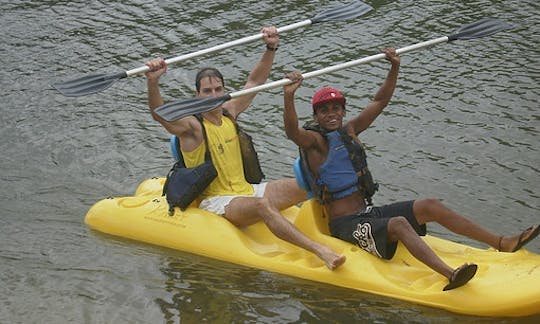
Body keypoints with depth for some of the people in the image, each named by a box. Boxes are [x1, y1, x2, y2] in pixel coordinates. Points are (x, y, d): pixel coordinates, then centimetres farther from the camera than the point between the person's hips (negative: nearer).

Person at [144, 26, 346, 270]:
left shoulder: (229, 113, 9)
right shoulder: (192, 126, -11)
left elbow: (255, 81, 16)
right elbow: (159, 114, -30)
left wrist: (270, 49, 6)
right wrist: (152, 82, -47)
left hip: (245, 190, 8)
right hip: (216, 202, -8)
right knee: (262, 205, -39)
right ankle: (319, 250, -51)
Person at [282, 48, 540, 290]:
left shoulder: (348, 131, 12)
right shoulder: (314, 140, -9)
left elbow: (380, 101, 16)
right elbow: (292, 131, -32)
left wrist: (394, 67, 4)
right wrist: (288, 96, -49)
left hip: (368, 213, 8)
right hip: (345, 224, -8)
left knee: (430, 206, -4)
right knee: (399, 224, -33)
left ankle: (503, 244, -4)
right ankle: (449, 275, -56)